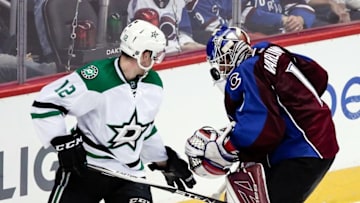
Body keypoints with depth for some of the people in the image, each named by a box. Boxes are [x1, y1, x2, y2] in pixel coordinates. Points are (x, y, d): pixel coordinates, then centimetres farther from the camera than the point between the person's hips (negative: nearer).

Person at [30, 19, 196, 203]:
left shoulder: (153, 85, 3)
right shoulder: (96, 80, -23)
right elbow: (44, 104, -20)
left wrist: (164, 162, 24)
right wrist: (63, 142, -25)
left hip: (129, 172, 5)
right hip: (85, 167, -5)